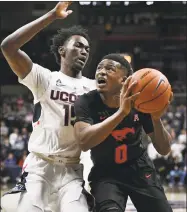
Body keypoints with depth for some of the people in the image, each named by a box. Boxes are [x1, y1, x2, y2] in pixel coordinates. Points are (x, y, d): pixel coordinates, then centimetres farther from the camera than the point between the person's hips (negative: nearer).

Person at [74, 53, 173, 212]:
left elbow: (164, 149, -8)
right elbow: (84, 142, -35)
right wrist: (121, 112, -43)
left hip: (140, 169, 3)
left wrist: (156, 119, -29)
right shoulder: (86, 103, -17)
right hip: (105, 174, -3)